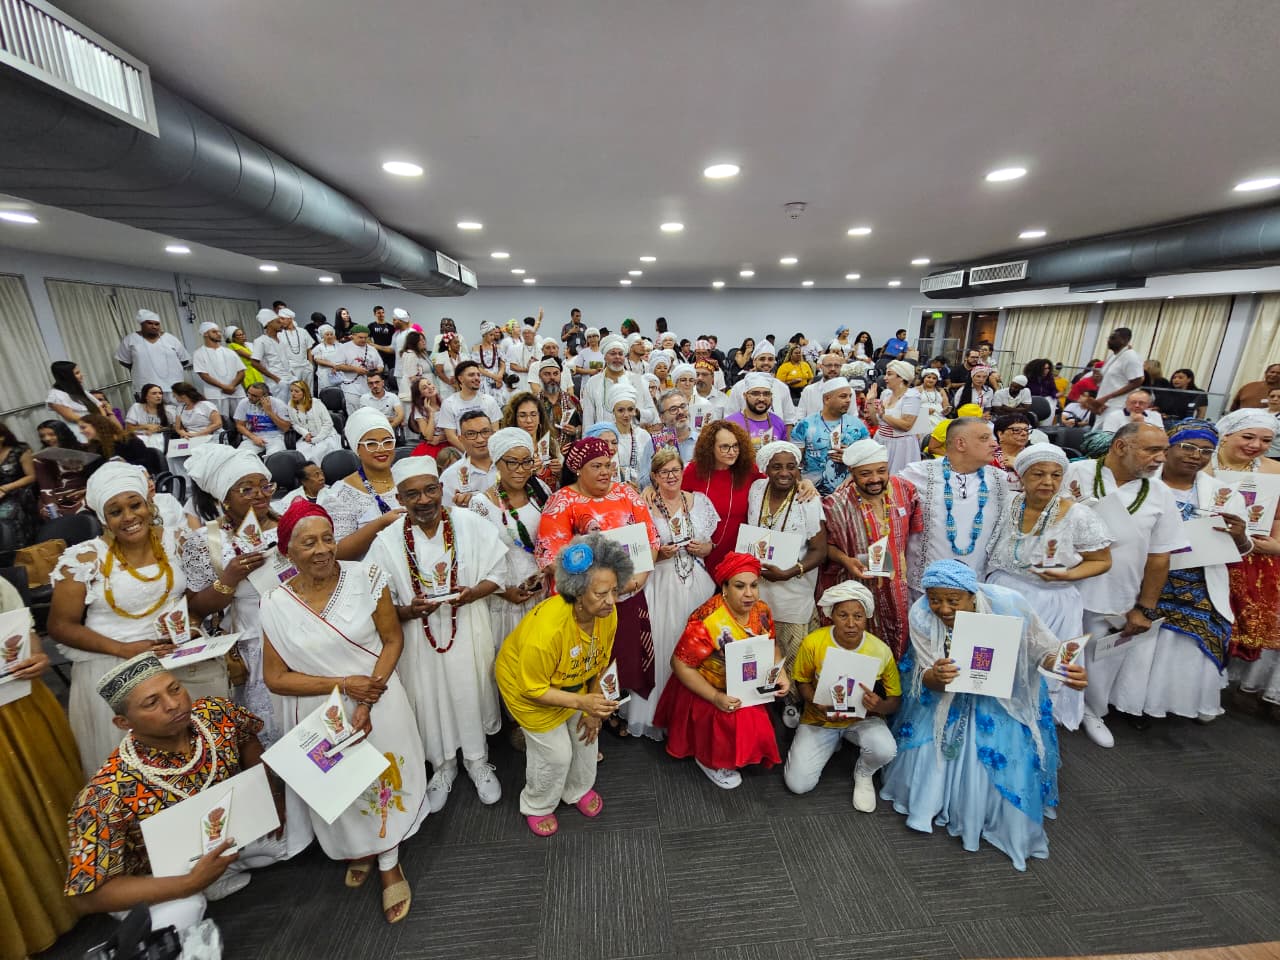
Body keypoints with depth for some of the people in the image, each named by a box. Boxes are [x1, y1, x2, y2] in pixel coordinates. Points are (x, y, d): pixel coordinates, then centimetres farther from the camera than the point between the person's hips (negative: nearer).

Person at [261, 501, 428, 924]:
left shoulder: (366, 577, -15)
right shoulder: (276, 605, -11)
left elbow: (393, 639, -10)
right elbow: (276, 678, -6)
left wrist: (369, 698, -18)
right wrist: (343, 685, -17)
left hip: (379, 700, -1)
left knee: (384, 777, 14)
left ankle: (389, 864, 39)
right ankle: (359, 848, 52)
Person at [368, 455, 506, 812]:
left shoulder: (471, 524, -13)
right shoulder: (387, 542, -11)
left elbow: (497, 573, -4)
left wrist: (472, 593, -22)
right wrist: (408, 610, -23)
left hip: (468, 632, 0)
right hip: (419, 637, 1)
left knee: (472, 696, 15)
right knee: (430, 702, 17)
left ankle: (478, 760, 43)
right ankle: (443, 765, 46)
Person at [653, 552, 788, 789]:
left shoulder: (761, 610, -9)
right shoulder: (707, 621, -30)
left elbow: (772, 645, 8)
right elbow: (680, 664, -23)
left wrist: (781, 674, -10)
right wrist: (716, 697, -27)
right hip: (705, 692, -6)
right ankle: (709, 760, 10)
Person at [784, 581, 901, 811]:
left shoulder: (881, 651, -17)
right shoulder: (812, 643, -20)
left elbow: (895, 700, -6)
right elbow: (802, 681, -3)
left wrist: (879, 706, -30)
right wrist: (819, 705, -23)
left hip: (862, 719, 0)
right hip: (819, 719, 0)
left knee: (885, 749, -33)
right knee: (798, 784, -11)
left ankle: (863, 774, 6)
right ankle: (831, 744, 21)